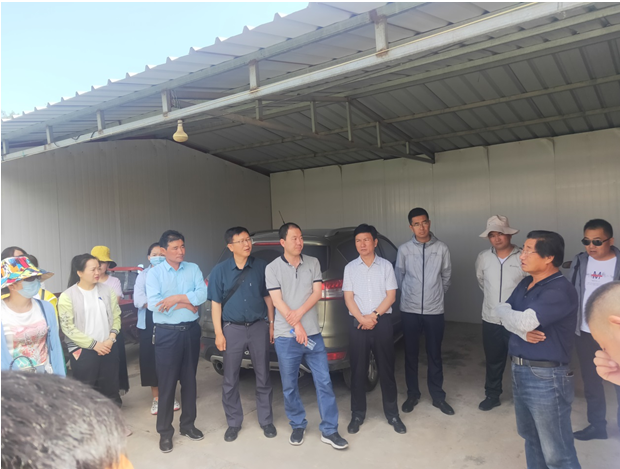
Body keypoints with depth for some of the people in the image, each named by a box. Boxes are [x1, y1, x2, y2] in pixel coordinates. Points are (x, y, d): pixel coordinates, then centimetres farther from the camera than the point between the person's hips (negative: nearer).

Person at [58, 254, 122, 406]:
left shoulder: (106, 290, 5)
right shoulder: (68, 296, -7)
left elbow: (116, 316, 7)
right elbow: (67, 327, -10)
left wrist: (111, 338, -8)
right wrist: (94, 344, -13)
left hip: (109, 347, 4)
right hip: (83, 350, -3)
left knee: (110, 388, 13)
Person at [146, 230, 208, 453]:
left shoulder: (193, 269, 3)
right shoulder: (154, 273, -4)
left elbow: (203, 294, -10)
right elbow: (153, 304, -17)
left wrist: (176, 297, -20)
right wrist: (186, 304, -13)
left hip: (191, 330, 3)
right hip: (167, 333, -3)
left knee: (189, 380, 14)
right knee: (166, 383, 5)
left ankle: (187, 424, 29)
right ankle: (165, 432, 19)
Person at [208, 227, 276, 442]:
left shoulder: (261, 267, 0)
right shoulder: (220, 270, -2)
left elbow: (268, 298, 6)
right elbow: (216, 303, 0)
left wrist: (271, 325, 3)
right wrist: (218, 333, -5)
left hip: (259, 327, 0)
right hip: (232, 329, 0)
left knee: (263, 377, 9)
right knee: (230, 380, 9)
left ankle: (266, 420, 26)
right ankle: (233, 423, 26)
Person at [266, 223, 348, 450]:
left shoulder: (313, 263, 5)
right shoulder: (272, 268, -3)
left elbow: (317, 292, -2)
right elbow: (277, 301, -9)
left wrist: (300, 312, -17)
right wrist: (297, 327, -14)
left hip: (313, 333, 2)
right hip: (286, 336, -2)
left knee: (324, 381, 4)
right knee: (289, 386, 9)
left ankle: (329, 431, 16)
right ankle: (298, 426, 29)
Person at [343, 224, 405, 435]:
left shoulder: (386, 266, 3)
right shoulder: (350, 268, 4)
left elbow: (391, 296, -1)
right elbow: (348, 298, 0)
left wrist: (374, 315, -12)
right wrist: (362, 318, -13)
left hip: (382, 322, 0)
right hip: (357, 324, 0)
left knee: (386, 369, 7)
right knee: (358, 370, 6)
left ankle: (392, 414, 20)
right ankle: (357, 414, 19)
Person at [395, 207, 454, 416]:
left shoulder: (442, 249, -3)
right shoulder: (404, 250, -4)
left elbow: (446, 277, 9)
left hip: (435, 311, 0)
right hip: (410, 311, 0)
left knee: (435, 356, 11)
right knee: (411, 355, 11)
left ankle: (438, 396, 26)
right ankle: (412, 394, 27)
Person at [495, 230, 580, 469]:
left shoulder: (560, 290, -19)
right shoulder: (525, 283, 9)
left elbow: (523, 321, -28)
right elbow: (505, 315, 4)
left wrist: (503, 309, -7)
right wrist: (522, 331, -16)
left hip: (546, 378, -8)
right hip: (519, 371, 9)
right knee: (531, 438, 23)